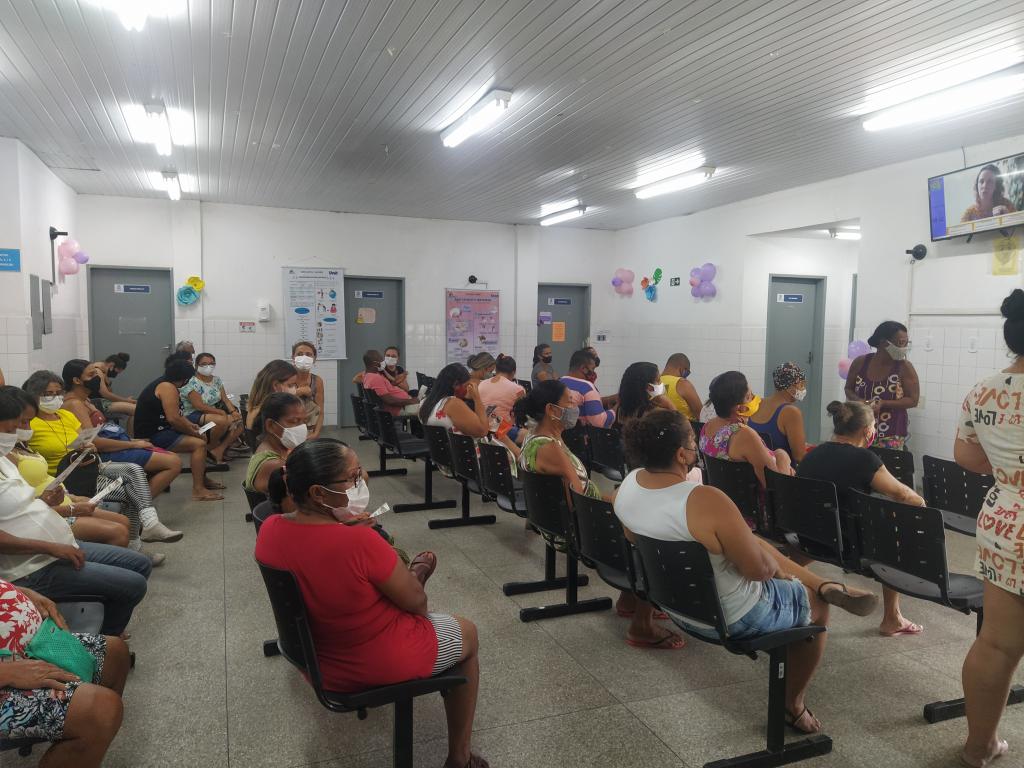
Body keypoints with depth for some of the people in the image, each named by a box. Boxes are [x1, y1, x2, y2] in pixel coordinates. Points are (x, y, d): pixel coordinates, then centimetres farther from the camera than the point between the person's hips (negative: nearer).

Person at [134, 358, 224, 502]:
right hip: (153, 436, -11)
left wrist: (190, 425, 8)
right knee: (199, 444, -19)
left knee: (200, 439, 18)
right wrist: (193, 433, -13)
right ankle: (198, 490, -21)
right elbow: (173, 419, -26)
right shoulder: (168, 387, -18)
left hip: (156, 430, 11)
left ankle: (203, 479, 26)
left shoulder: (162, 384, 16)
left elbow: (175, 412, 24)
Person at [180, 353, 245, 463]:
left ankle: (219, 450, -15)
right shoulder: (192, 383, -12)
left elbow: (225, 399, 6)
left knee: (240, 422, -13)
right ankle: (211, 448, -9)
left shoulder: (216, 380, 11)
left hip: (215, 413, 8)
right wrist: (221, 412, -26)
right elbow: (199, 405, -21)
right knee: (222, 420, -35)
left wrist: (233, 411, -14)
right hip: (194, 415, -8)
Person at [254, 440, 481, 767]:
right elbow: (415, 601, -19)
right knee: (467, 632, 21)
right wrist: (413, 571, -1)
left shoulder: (269, 530, -15)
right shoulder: (359, 542, -36)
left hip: (317, 662, 7)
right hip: (383, 664, -7)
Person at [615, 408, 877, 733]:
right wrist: (777, 566, -3)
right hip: (729, 618, -7)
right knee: (815, 605, 20)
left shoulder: (626, 485, -13)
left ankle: (827, 586, 31)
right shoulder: (706, 502, -37)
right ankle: (794, 705, 34)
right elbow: (760, 569, -26)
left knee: (757, 543, 23)